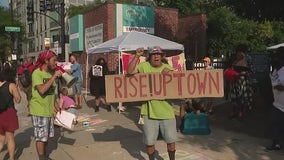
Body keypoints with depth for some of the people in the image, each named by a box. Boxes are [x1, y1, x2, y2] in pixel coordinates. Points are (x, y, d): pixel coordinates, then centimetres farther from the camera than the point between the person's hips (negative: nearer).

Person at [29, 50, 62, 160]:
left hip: (48, 110, 8)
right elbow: (42, 90, -27)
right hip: (39, 111, -8)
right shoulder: (37, 73, -14)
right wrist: (54, 77, -24)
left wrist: (56, 106, 13)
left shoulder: (50, 73, 9)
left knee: (46, 136, 16)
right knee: (40, 137, 1)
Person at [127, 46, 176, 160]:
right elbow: (130, 71, -16)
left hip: (167, 111, 1)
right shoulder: (144, 66, -3)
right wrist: (137, 56, -23)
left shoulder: (169, 69, 2)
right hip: (149, 112, -1)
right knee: (149, 141, 12)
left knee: (171, 140, 14)